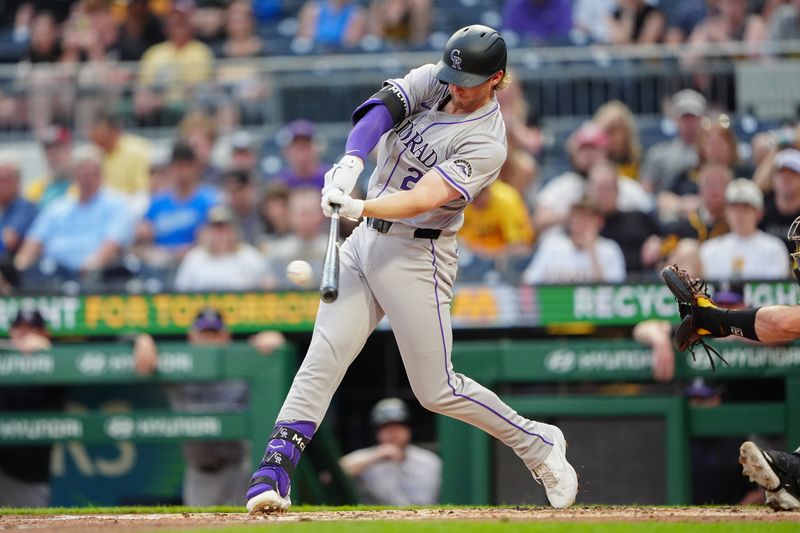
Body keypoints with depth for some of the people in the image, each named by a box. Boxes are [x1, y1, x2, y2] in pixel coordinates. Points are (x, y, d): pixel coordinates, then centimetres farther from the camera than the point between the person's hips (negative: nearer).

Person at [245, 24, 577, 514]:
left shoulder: (487, 144, -17)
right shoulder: (432, 81, 1)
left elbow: (422, 199, -27)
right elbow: (381, 108, -17)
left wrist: (360, 208, -42)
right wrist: (352, 163, -36)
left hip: (418, 257, -6)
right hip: (365, 240, 6)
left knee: (437, 391, -1)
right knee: (322, 360, -7)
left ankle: (538, 444, 18)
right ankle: (275, 472, -11)